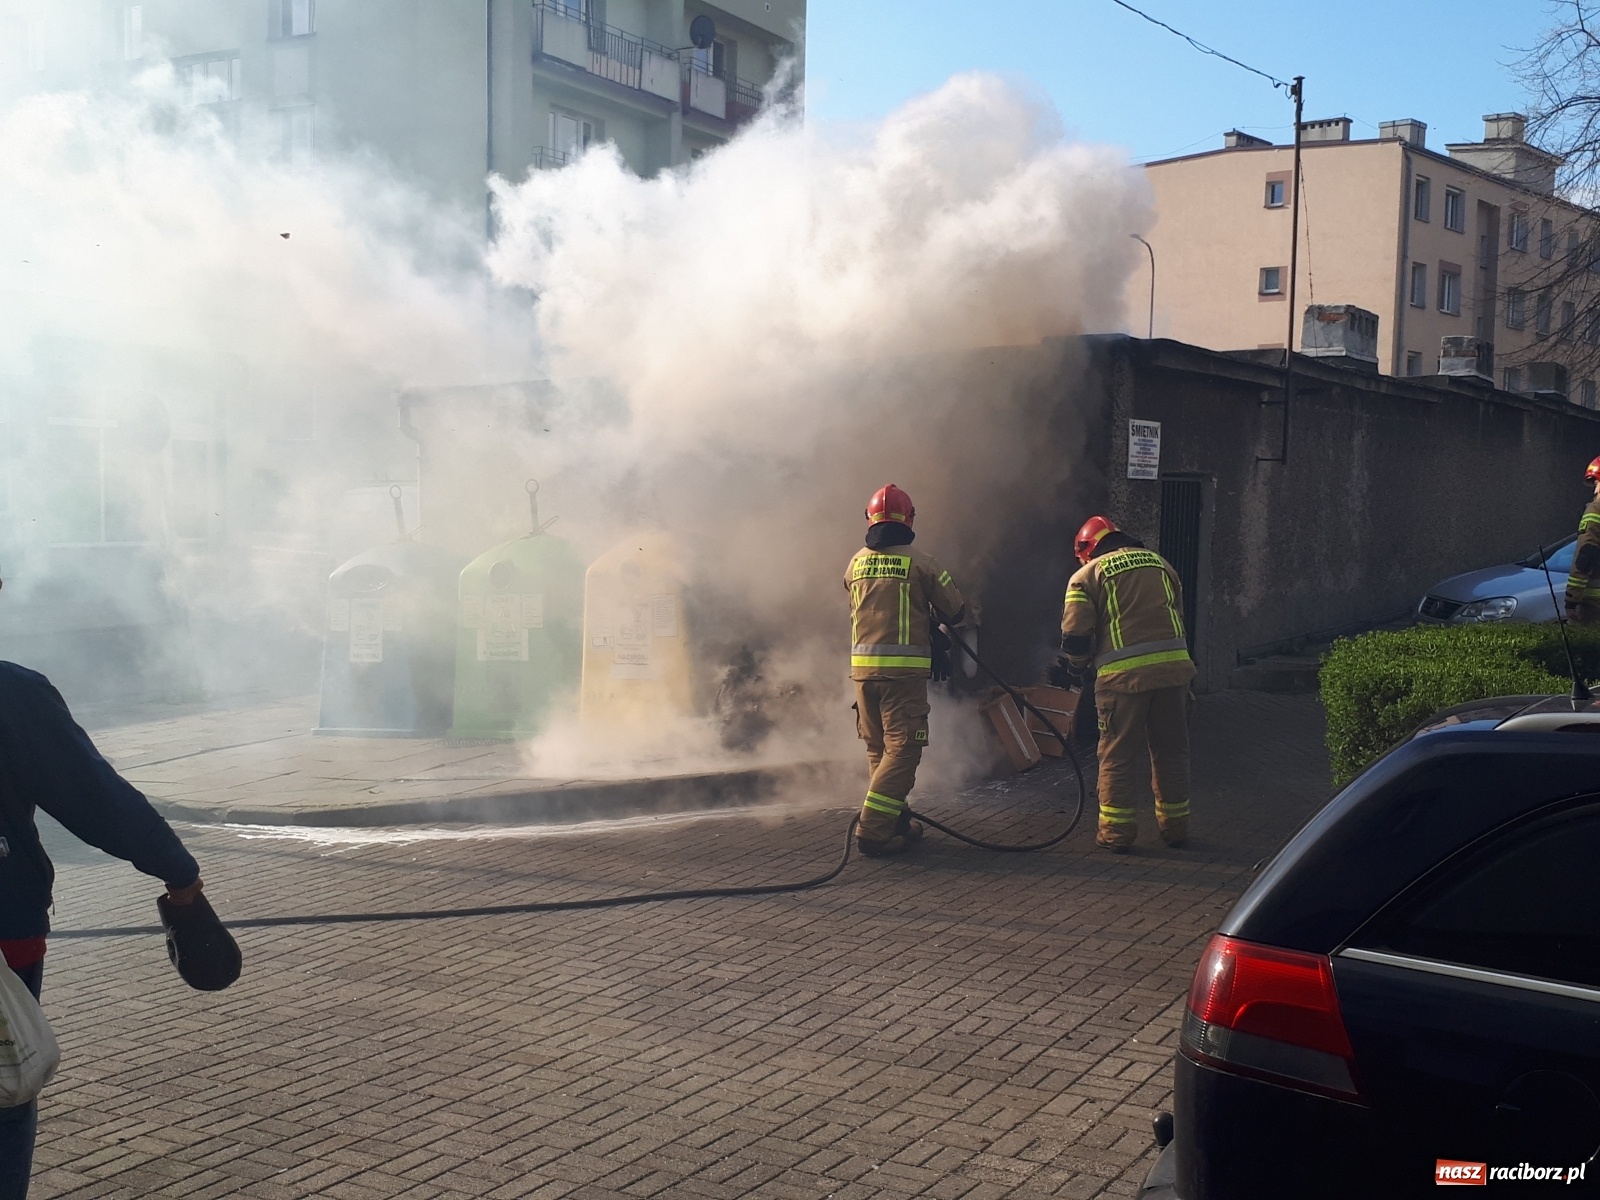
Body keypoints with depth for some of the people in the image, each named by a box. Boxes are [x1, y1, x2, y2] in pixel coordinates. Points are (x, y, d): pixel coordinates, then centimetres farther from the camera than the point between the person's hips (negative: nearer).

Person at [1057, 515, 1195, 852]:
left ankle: (1117, 832, 11)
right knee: (1171, 752, 15)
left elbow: (1076, 636, -2)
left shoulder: (1087, 575, 5)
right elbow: (1178, 617, 20)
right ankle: (1175, 826, 23)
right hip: (1174, 666, 4)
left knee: (1117, 757, 7)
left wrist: (1074, 669, 16)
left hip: (1123, 674, -4)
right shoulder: (1160, 563, 20)